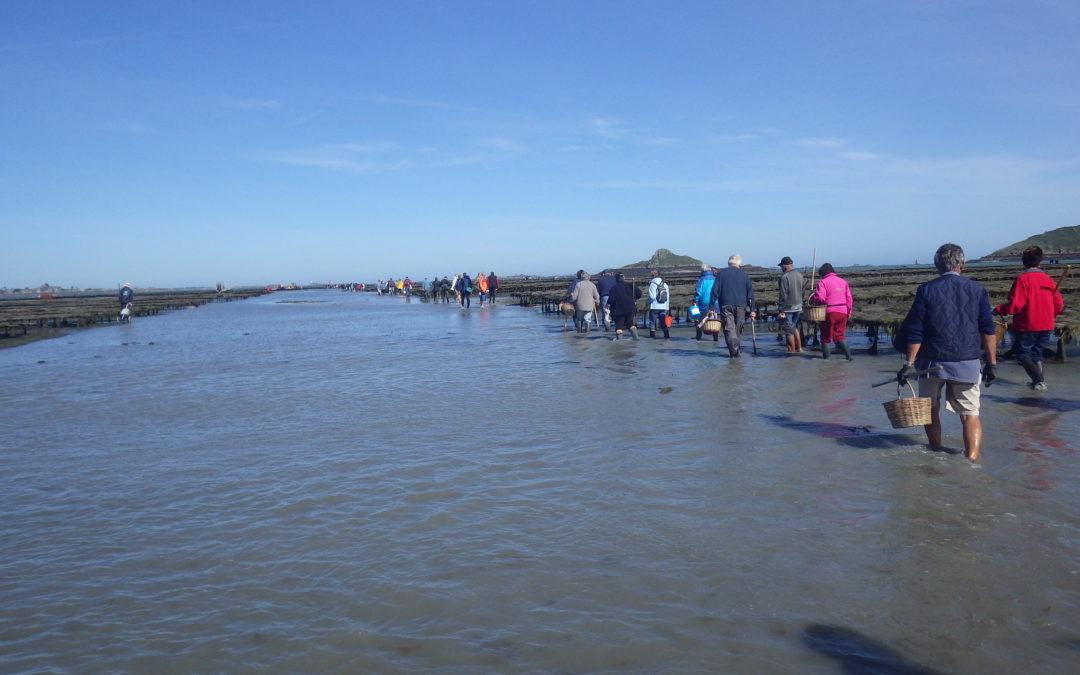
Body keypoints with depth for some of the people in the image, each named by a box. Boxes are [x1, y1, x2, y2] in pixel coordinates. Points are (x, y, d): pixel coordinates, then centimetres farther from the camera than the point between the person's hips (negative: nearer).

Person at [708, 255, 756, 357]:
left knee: (729, 329, -5)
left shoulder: (722, 273, 4)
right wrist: (752, 310, 7)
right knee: (738, 329, 13)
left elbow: (714, 291, -2)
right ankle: (736, 352, 19)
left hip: (725, 306, -1)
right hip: (740, 306, 1)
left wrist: (711, 307, 0)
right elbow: (750, 293, 5)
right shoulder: (744, 275, 8)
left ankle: (733, 351, -21)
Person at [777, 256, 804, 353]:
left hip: (788, 308, -7)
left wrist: (782, 310, -15)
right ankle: (799, 348, 24)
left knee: (788, 331, 2)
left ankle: (792, 351, 6)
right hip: (798, 306, 7)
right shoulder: (800, 275, 6)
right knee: (794, 327, 23)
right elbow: (801, 291, 13)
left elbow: (783, 295, -18)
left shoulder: (784, 277, -17)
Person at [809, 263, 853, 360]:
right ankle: (848, 355, 2)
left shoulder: (823, 282, -7)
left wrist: (811, 298, -1)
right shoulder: (843, 281, 13)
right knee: (839, 335, 13)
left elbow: (820, 297, -19)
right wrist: (849, 312, 16)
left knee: (826, 335, 8)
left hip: (830, 312, -6)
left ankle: (826, 356, 13)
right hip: (843, 312, 6)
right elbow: (849, 298, 11)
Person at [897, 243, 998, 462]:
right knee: (970, 414, 4)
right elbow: (988, 330, 1)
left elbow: (914, 331, -5)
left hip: (932, 362, 0)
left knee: (930, 410, 17)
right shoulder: (977, 289, 2)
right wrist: (992, 362, 7)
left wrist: (909, 363, -3)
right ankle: (972, 459, -8)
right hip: (967, 363, 1)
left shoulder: (926, 290, -2)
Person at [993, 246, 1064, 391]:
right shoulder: (1048, 279, 5)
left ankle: (1039, 380, -10)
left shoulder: (1022, 279, -14)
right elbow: (1058, 305, 9)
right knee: (1037, 353, 21)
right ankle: (1039, 381, 17)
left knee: (1023, 354, 5)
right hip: (1047, 326, 6)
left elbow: (1015, 304, -19)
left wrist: (998, 310, -5)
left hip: (1027, 326, -6)